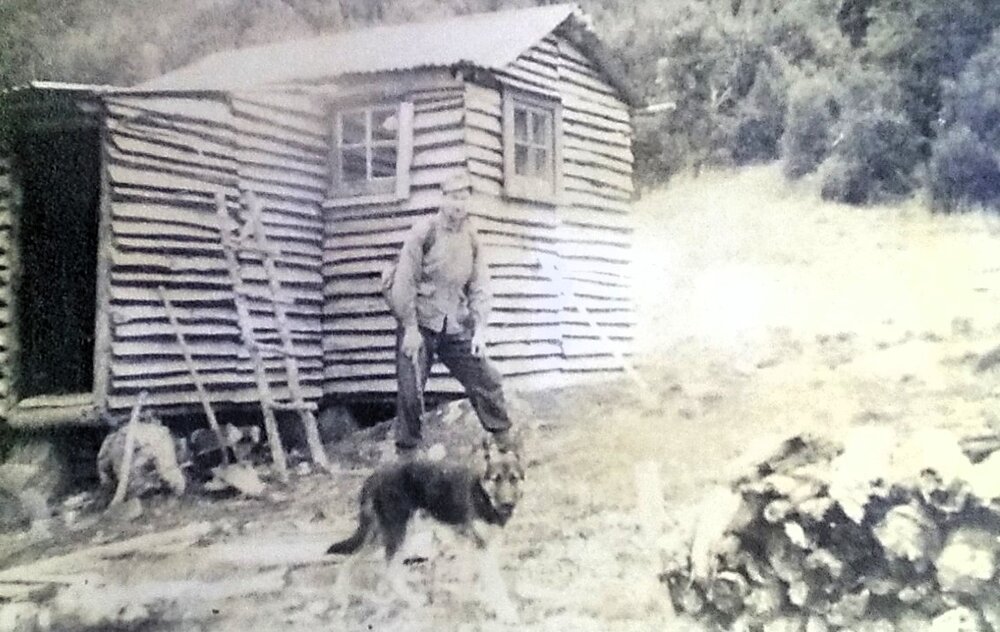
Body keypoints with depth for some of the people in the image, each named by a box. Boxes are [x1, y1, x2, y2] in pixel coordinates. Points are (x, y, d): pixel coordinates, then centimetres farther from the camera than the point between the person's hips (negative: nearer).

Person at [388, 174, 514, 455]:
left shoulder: (471, 237, 6)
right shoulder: (424, 231, -8)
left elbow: (480, 286, 7)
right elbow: (404, 282, -10)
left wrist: (480, 329, -1)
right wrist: (410, 329, -13)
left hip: (457, 328, 4)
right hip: (421, 325, -4)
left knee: (487, 380, 6)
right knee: (410, 392, -5)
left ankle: (504, 440, 25)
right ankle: (405, 452, 12)